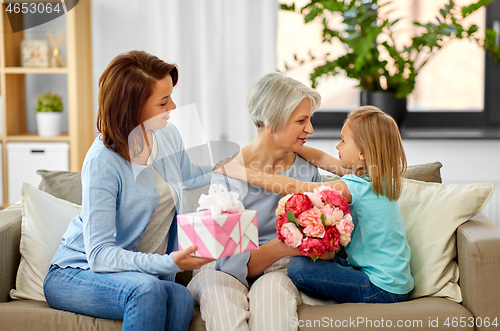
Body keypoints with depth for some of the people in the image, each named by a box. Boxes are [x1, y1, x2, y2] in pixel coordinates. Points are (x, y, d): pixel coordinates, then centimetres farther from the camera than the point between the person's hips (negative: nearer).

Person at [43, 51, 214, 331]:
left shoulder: (169, 136, -1)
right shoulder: (103, 161, -23)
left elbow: (188, 175, 25)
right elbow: (99, 254, -27)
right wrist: (168, 263, -39)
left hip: (142, 272, 5)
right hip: (76, 274, -5)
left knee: (181, 300, -31)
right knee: (147, 290, -38)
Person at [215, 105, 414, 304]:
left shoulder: (359, 187, -21)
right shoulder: (378, 180, 5)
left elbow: (293, 188, -21)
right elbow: (322, 159, 18)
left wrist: (242, 172, -16)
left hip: (383, 288, -9)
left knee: (299, 268, -15)